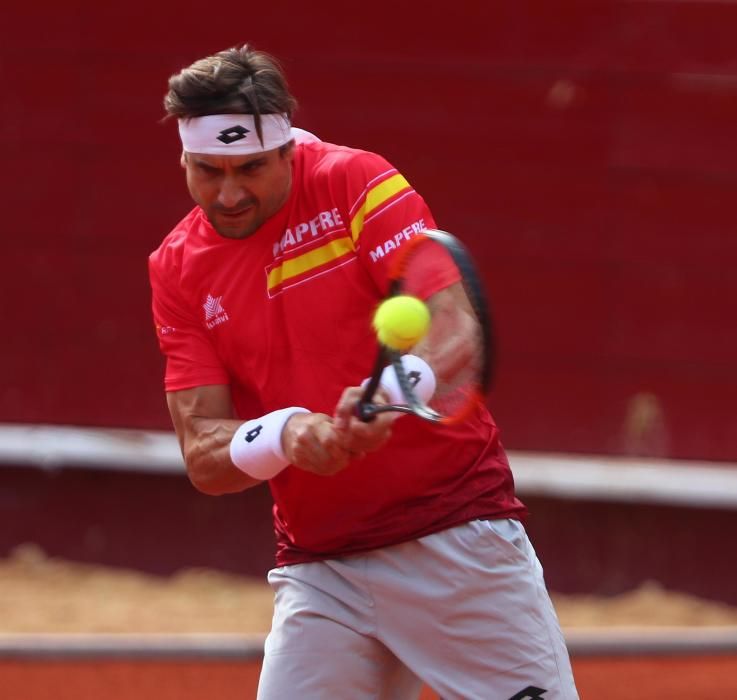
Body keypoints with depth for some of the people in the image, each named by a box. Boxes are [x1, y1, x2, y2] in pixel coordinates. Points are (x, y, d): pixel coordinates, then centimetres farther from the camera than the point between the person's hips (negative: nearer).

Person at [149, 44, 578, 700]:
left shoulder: (356, 183, -6)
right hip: (318, 565, 3)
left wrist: (391, 395, -38)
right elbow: (204, 458, 0)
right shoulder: (179, 269, 5)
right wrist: (284, 435, -22)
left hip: (460, 536, -3)